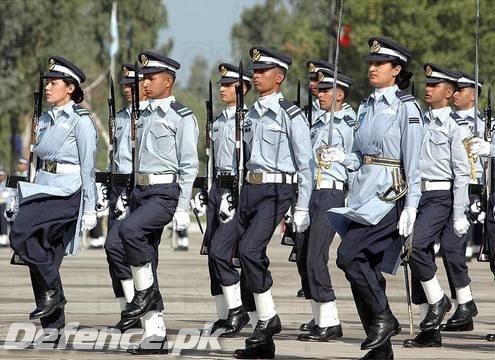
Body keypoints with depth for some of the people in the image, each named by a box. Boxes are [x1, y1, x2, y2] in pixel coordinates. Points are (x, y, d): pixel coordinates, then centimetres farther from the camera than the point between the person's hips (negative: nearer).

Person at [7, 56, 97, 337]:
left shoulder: (80, 121, -7)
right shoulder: (46, 120, 17)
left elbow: (87, 167, -10)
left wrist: (90, 209, -13)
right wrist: (25, 203, 18)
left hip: (68, 193, -8)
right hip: (43, 190, 8)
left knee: (21, 232, -25)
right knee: (45, 262, 3)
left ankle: (52, 292, -13)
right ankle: (53, 326, 6)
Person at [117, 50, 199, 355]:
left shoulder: (182, 118, -5)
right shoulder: (145, 117, 17)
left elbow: (189, 166, -9)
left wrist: (183, 207, -15)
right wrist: (132, 194, 18)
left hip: (165, 193, -8)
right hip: (141, 192, 8)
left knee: (129, 229, -32)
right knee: (147, 260, 4)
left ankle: (145, 292, -15)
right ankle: (155, 334, 7)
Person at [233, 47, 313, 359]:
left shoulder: (290, 115, -6)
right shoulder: (252, 115, 15)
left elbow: (306, 165, -7)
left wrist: (302, 208, -10)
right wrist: (243, 201, 17)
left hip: (275, 190, -8)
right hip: (250, 189, 8)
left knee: (250, 249, -24)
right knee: (252, 256, 5)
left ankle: (268, 318, -10)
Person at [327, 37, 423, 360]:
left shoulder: (406, 107, -6)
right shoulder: (367, 106, 16)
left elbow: (412, 162, -10)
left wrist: (410, 206, -16)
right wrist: (342, 158, 0)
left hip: (389, 196, -8)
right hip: (362, 195, 8)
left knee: (349, 255, -20)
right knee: (366, 271, 4)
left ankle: (384, 318, -7)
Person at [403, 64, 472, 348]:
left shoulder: (455, 126, -6)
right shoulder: (421, 122, 13)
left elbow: (462, 172, -9)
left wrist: (459, 214, -13)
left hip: (441, 195, -7)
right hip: (420, 195, 7)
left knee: (417, 245, -23)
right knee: (421, 257, 4)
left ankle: (438, 301, -3)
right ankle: (430, 331, 7)